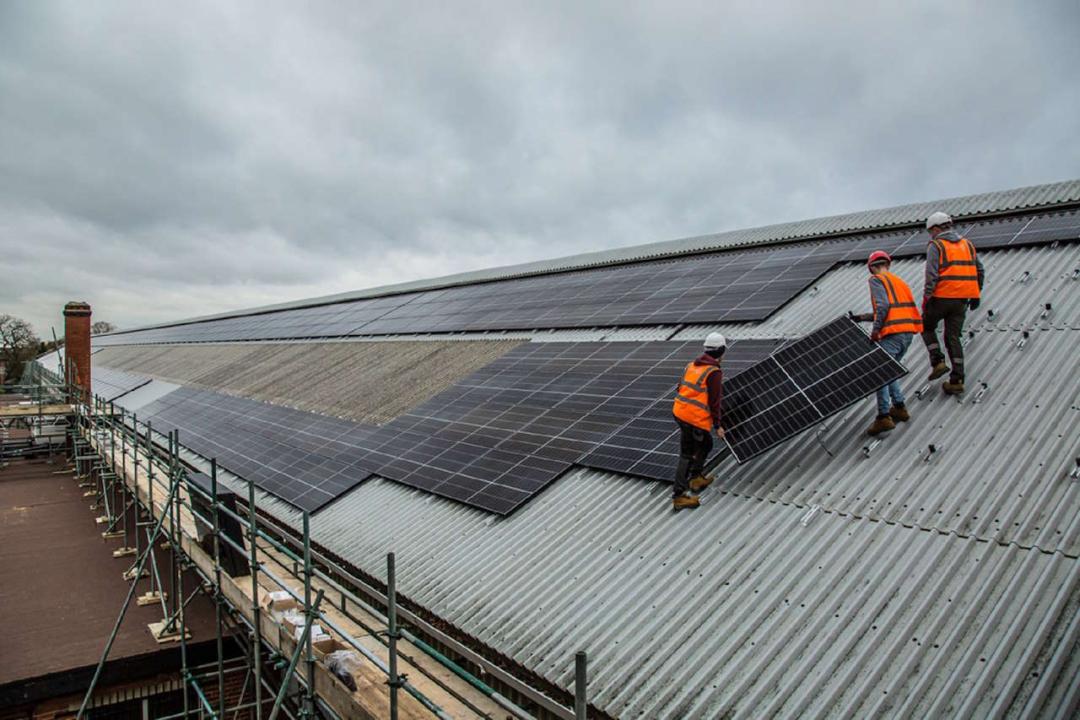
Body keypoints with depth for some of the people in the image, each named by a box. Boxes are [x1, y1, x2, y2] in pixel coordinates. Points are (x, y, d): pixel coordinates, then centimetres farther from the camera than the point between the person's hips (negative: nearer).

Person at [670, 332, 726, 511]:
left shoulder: (692, 365, 11)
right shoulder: (714, 372, -12)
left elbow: (680, 389, 17)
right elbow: (714, 402, -13)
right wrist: (717, 426, -4)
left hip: (679, 411, 8)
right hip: (696, 419, -8)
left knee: (706, 444, 26)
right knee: (687, 455, 0)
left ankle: (696, 478, 33)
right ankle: (678, 496, 4)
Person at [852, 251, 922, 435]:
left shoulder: (876, 280, -1)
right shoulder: (898, 280, 24)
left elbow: (883, 306, -16)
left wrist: (875, 329, -12)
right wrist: (863, 317, 25)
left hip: (893, 333, -8)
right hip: (908, 332, 9)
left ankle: (883, 417, -14)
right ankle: (899, 407, 23)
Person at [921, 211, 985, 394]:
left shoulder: (935, 246, -5)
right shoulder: (967, 244, 15)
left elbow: (931, 275, -15)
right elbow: (979, 272, 16)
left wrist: (926, 298, -13)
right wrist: (976, 295, 22)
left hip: (942, 297, -5)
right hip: (962, 299, 5)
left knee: (927, 326, 18)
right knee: (953, 337, 8)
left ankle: (938, 361, 2)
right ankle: (957, 380, 5)